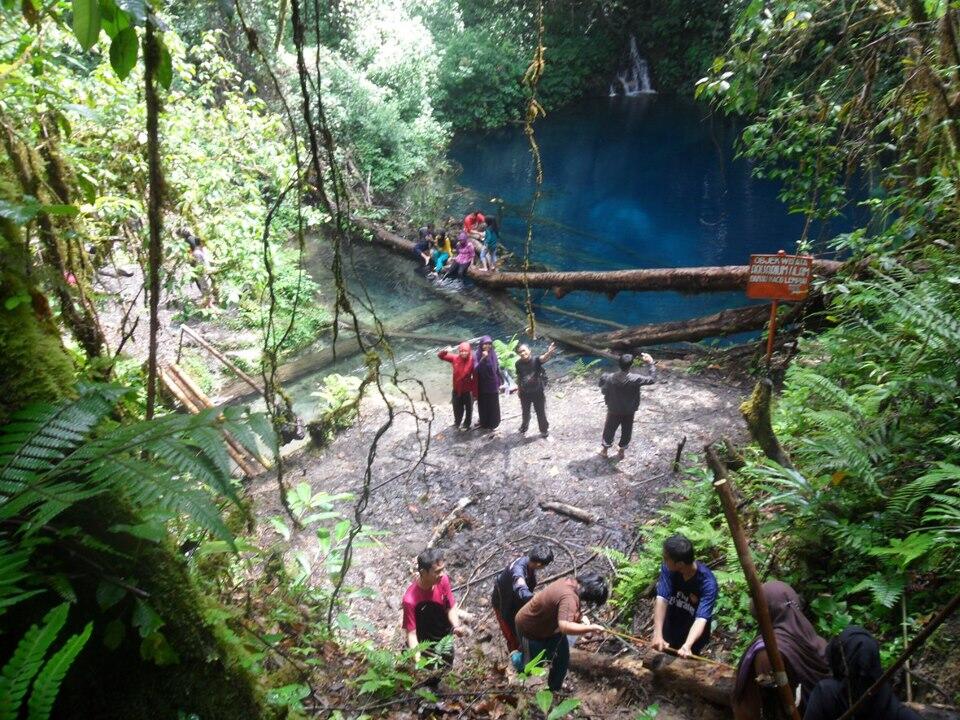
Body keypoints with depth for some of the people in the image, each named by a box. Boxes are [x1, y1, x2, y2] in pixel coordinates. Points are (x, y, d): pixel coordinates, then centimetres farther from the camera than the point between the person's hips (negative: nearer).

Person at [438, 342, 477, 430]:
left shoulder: (471, 361, -18)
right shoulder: (455, 358, -9)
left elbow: (475, 377, -15)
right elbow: (440, 356, -3)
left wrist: (475, 392, -14)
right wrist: (446, 351, -25)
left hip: (468, 390, -3)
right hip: (457, 389, 3)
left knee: (468, 408, 15)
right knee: (457, 408, 19)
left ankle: (467, 424, 36)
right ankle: (457, 422, 44)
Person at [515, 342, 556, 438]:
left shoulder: (535, 360, -21)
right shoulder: (519, 363, -10)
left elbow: (543, 358, -43)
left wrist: (549, 352, -65)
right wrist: (518, 389, 12)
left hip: (538, 392, -3)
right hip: (524, 393, 3)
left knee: (541, 412, 10)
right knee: (525, 412, 24)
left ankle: (544, 430, 32)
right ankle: (524, 426, 51)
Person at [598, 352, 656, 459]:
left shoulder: (610, 378, -23)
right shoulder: (635, 379, -27)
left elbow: (604, 391, -8)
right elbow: (652, 379, -15)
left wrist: (603, 381, 8)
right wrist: (651, 363, -9)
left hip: (613, 411, 1)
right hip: (629, 412, -1)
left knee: (609, 430, 22)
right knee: (626, 432, 22)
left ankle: (604, 449, 39)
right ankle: (621, 451, 38)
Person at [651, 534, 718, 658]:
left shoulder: (707, 583, -34)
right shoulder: (668, 569, -25)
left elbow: (701, 619, -41)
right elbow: (661, 599, -31)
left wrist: (687, 646, -56)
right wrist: (657, 635, -42)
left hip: (693, 637, -3)